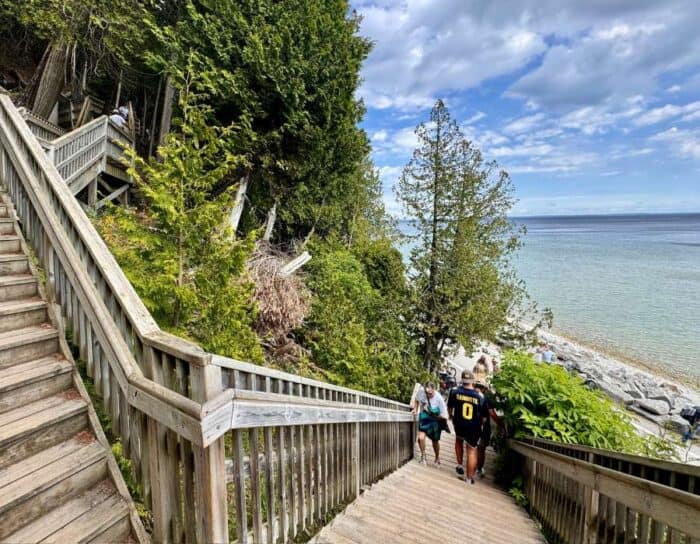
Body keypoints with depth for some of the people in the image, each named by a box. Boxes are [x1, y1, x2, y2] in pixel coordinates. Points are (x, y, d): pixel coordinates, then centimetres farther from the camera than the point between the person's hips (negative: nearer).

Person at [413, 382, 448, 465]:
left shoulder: (439, 399, -26)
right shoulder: (421, 392, -19)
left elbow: (444, 416, -20)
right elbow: (417, 400, 7)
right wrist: (415, 409, -3)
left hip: (435, 420, -1)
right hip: (424, 418, 1)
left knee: (435, 441, 15)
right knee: (421, 437, -18)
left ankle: (437, 458, 45)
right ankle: (423, 455, 11)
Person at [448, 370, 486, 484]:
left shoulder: (455, 392, -11)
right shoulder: (480, 397, -10)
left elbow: (449, 407, 4)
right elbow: (484, 417, -2)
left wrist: (451, 416, 25)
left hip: (459, 426, 1)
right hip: (474, 429, -1)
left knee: (459, 440, 30)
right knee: (471, 451, 11)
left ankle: (460, 466, 29)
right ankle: (469, 479, 18)